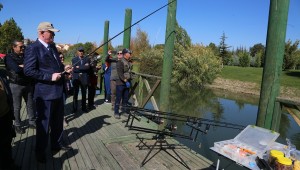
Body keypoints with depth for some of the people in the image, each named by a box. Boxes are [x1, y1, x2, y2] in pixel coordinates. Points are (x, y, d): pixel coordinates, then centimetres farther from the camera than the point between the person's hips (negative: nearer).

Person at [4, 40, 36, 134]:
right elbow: (17, 69, -20)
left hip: (28, 84, 4)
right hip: (16, 85, -4)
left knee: (30, 104, 10)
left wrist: (22, 66, -11)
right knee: (17, 107, 6)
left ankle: (32, 122, 22)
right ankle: (17, 125, 19)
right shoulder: (9, 57, -6)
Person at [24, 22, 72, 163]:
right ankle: (40, 152, 24)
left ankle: (57, 144, 36)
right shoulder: (32, 48, -12)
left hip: (58, 90, 8)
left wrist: (63, 69, 4)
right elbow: (28, 70, -19)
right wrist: (50, 77, -21)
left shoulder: (52, 46, 12)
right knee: (44, 123, 6)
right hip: (45, 92, -8)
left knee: (58, 121, 19)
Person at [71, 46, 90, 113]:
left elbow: (88, 67, -11)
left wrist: (79, 67, -12)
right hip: (76, 79, 0)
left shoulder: (87, 59, 6)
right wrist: (83, 67, -12)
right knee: (75, 94, 5)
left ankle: (84, 107, 17)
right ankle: (75, 108, 14)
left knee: (84, 94, 8)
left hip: (84, 78, 1)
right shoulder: (74, 59, 6)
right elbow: (74, 69, -10)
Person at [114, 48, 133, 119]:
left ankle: (124, 111, 23)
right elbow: (120, 73, -21)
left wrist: (129, 81, 13)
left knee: (126, 99, 13)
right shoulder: (120, 62, -11)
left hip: (127, 83, 7)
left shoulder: (129, 62, 11)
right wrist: (125, 80, -26)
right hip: (120, 83, -7)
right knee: (118, 99, 0)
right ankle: (116, 112, 10)